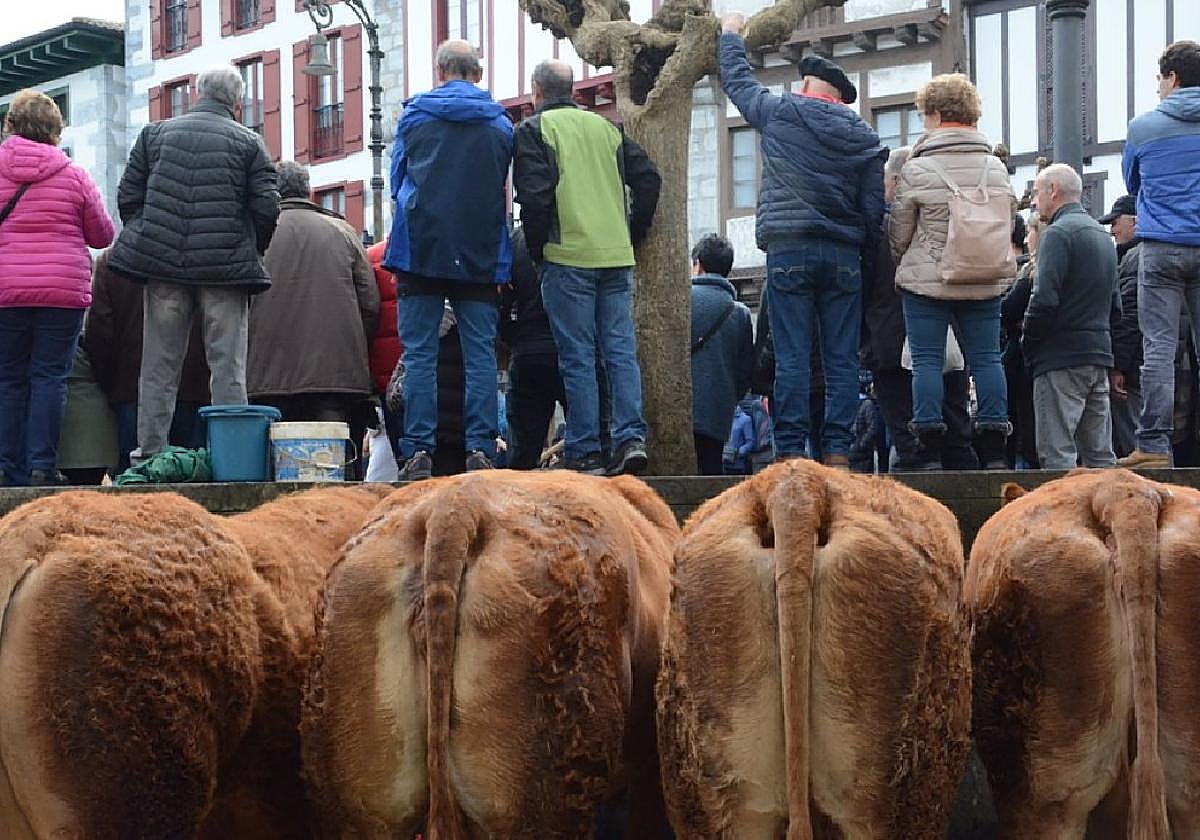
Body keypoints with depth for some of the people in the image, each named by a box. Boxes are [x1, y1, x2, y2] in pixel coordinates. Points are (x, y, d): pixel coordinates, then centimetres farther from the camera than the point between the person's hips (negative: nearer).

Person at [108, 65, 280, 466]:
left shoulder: (155, 134, 9)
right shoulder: (249, 142, 3)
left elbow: (128, 197, 8)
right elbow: (266, 208, -2)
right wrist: (251, 252, 13)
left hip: (162, 263, 2)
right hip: (227, 266, -2)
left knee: (159, 365, 8)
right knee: (227, 366, 2)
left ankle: (149, 450, 8)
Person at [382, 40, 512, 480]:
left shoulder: (414, 115, 5)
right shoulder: (500, 123, 8)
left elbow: (397, 181, 13)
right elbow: (507, 193, 12)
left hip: (421, 248, -1)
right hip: (482, 257, 1)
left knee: (419, 356, 0)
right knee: (481, 355, 2)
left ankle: (418, 452, -6)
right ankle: (480, 450, -4)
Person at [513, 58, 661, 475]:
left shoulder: (534, 130, 0)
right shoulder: (606, 127, 16)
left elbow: (534, 194, -11)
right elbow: (648, 179, 11)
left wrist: (537, 248, 1)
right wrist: (632, 234, 16)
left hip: (568, 258, -4)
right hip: (617, 257, 4)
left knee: (577, 356, -2)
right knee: (621, 351, 5)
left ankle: (585, 451, -2)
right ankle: (631, 438, -4)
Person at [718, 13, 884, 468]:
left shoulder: (781, 112, 3)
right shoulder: (864, 136, 9)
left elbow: (738, 82, 20)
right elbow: (874, 207, 6)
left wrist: (730, 34, 36)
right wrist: (861, 250, 15)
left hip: (788, 248, -2)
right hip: (844, 255, 2)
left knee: (792, 357, -4)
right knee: (842, 358, 3)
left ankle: (791, 451, -7)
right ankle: (838, 451, 0)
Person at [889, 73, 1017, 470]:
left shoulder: (917, 169, -8)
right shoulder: (996, 168, 5)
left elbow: (898, 235, -1)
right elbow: (1008, 224, 11)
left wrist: (907, 266, 18)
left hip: (927, 281, -4)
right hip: (985, 285, 4)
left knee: (927, 360, 0)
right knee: (985, 359, 7)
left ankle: (931, 451, -4)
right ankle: (994, 449, 5)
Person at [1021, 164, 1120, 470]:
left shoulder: (1058, 233, -10)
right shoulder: (1102, 235, 18)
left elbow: (1044, 301, -18)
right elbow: (1115, 305, 21)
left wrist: (1028, 342, -5)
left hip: (1062, 356, -9)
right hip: (1100, 354, 9)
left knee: (1057, 456, -9)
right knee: (1100, 455, 9)